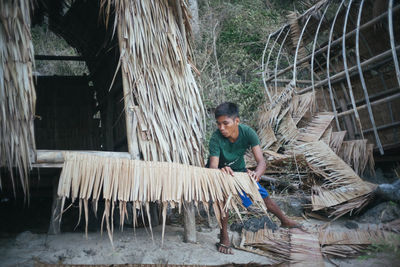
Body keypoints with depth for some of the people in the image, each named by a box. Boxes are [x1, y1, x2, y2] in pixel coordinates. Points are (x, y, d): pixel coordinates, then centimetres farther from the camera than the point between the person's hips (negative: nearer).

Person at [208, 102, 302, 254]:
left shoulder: (247, 133, -28)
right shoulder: (216, 139, -33)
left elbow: (261, 161, -34)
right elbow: (213, 166, -42)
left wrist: (257, 173, -58)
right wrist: (221, 171, -67)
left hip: (240, 171, 3)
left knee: (263, 196, 13)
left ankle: (285, 221, 42)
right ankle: (224, 237, -18)